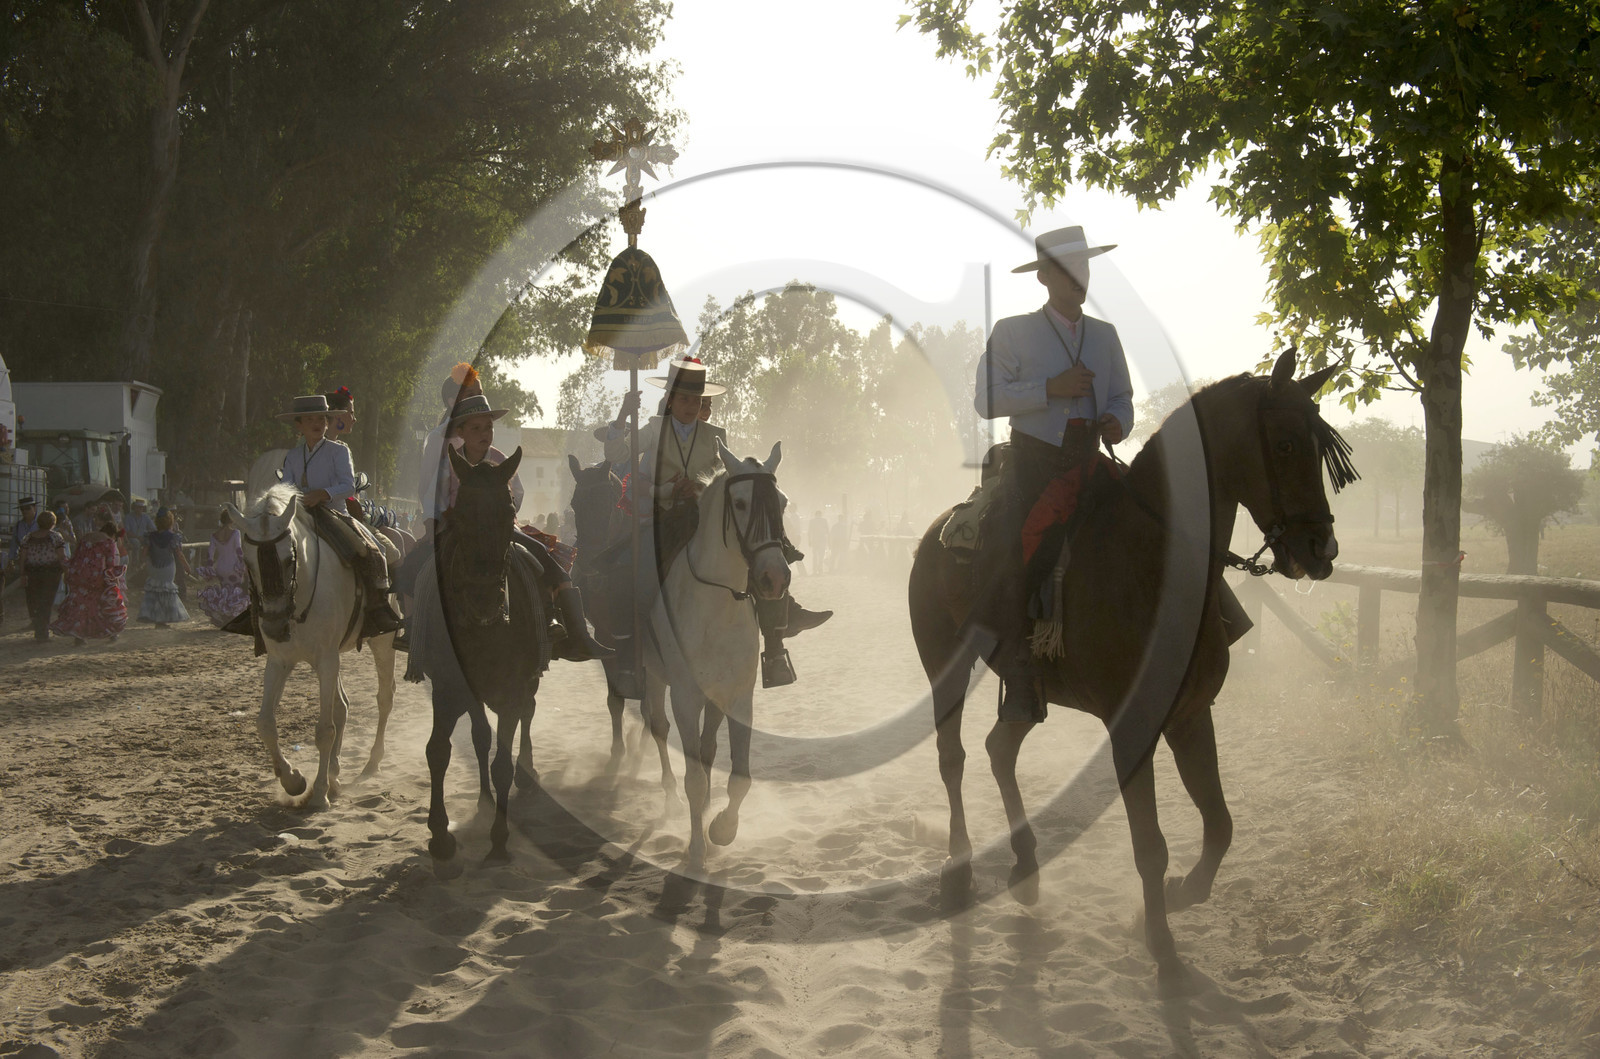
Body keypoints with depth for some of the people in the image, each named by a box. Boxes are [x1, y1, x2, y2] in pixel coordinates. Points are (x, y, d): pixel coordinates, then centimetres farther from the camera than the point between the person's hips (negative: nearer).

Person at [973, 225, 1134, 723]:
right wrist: (1051, 388, -14)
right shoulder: (1013, 332, 4)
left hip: (1088, 462, 4)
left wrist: (1117, 422, -3)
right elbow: (987, 400, -5)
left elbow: (1121, 397, 21)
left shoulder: (1105, 335, 17)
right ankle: (1019, 684, -17)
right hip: (1033, 461, -4)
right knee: (1012, 555, -22)